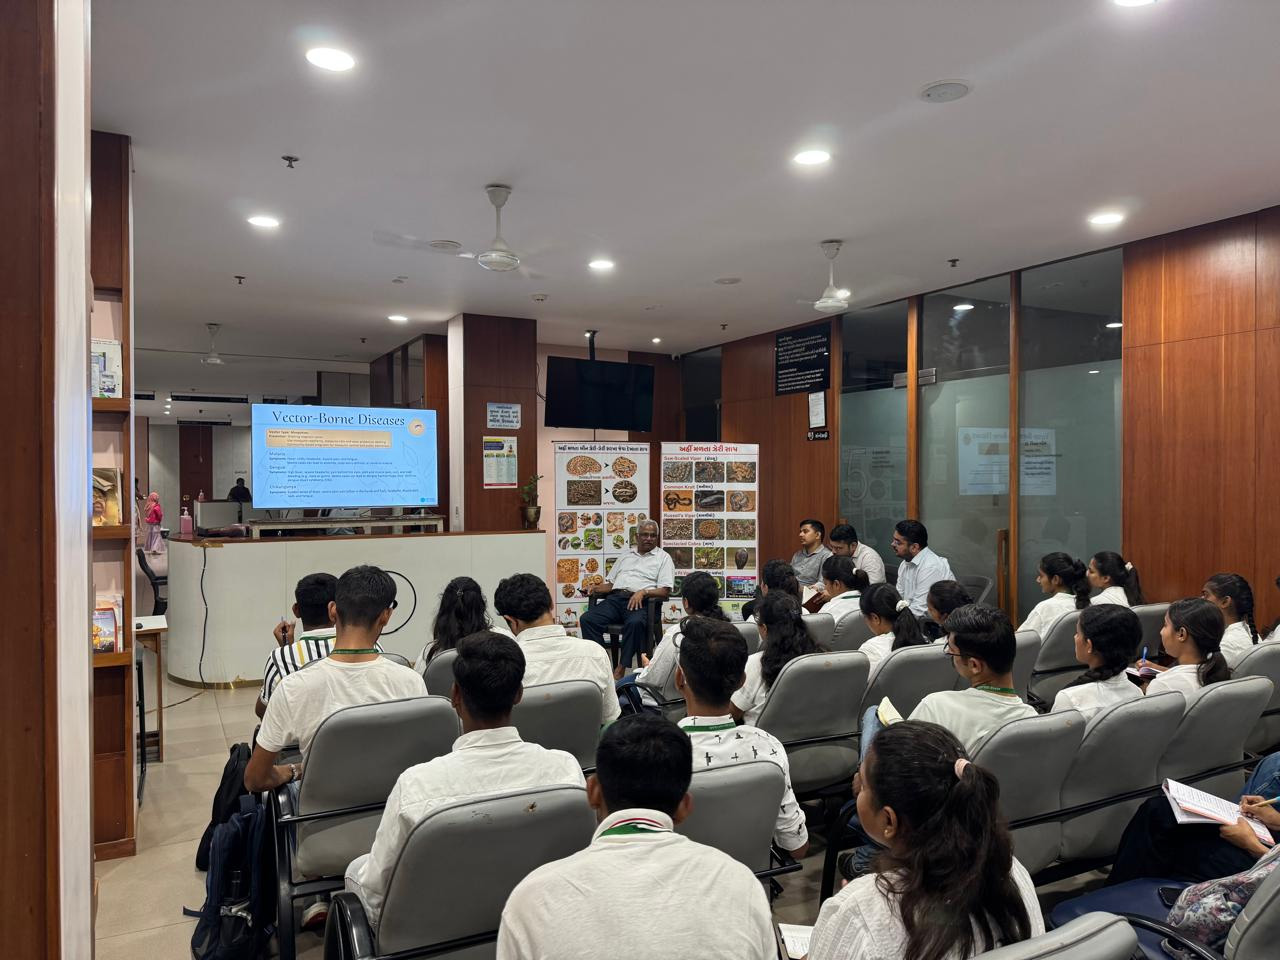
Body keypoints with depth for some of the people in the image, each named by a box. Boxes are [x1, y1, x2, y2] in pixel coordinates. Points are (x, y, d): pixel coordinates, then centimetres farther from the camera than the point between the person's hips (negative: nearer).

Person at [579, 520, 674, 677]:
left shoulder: (663, 557, 12)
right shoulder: (625, 556, 28)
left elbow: (665, 591, 2)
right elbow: (610, 583, 27)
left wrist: (643, 592, -15)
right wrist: (597, 588, 4)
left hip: (639, 601, -4)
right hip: (615, 598, 5)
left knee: (635, 623, -39)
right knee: (586, 619, -22)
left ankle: (620, 670, -28)